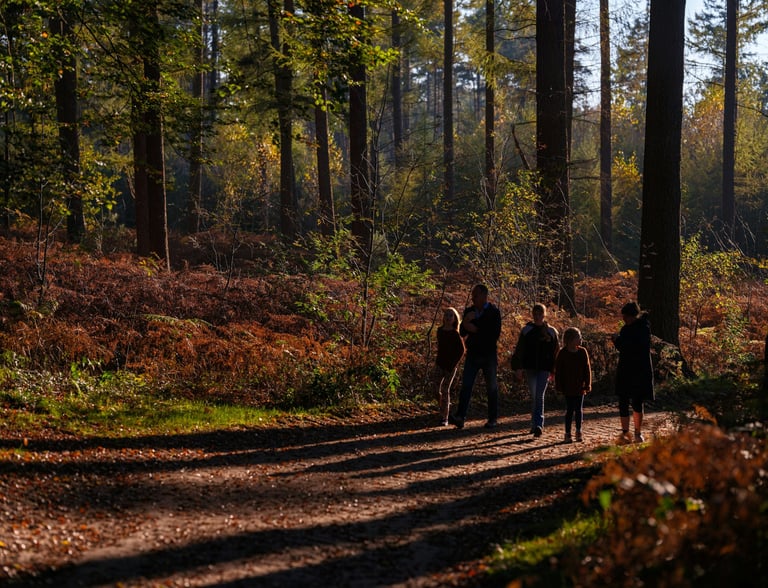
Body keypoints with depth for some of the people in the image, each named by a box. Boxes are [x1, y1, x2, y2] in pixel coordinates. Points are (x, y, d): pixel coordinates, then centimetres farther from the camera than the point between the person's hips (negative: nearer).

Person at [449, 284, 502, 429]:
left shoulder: (494, 312, -5)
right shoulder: (469, 311, 9)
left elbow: (495, 334, -13)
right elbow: (462, 332, 7)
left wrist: (476, 330, -15)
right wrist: (465, 322, -13)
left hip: (488, 355, -3)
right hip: (472, 354, 3)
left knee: (491, 387, 6)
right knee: (466, 385, -9)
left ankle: (493, 418, 15)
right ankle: (460, 417, -17)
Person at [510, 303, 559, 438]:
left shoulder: (551, 331, 3)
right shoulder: (526, 330, 5)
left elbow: (556, 352, 8)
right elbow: (519, 350, 4)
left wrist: (553, 370, 5)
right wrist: (518, 367, -4)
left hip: (544, 369, -2)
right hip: (530, 368, 2)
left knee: (539, 396, -12)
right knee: (533, 397, 9)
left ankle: (538, 425, -17)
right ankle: (536, 423, 22)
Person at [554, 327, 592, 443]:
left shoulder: (582, 352, 2)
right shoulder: (562, 353, -5)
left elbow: (587, 369, 4)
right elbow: (558, 371, -2)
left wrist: (587, 385, -1)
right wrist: (559, 386, -5)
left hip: (580, 387, 2)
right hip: (568, 388, -2)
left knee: (579, 409, 6)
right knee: (570, 410, 0)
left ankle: (578, 432, 17)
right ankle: (568, 434, 8)